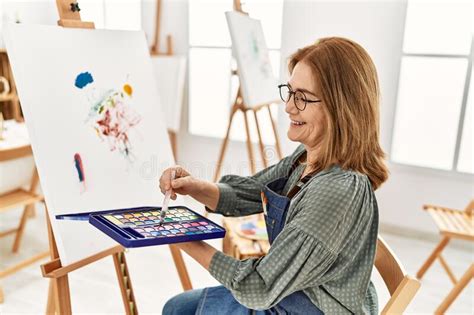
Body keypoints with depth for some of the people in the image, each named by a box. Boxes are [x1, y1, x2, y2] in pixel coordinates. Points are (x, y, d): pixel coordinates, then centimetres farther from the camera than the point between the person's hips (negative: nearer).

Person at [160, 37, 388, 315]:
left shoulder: (341, 191, -34)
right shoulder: (306, 157, -7)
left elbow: (259, 289, -29)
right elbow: (246, 194, 4)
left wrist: (191, 244, -17)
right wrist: (196, 187, -16)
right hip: (288, 292, 8)